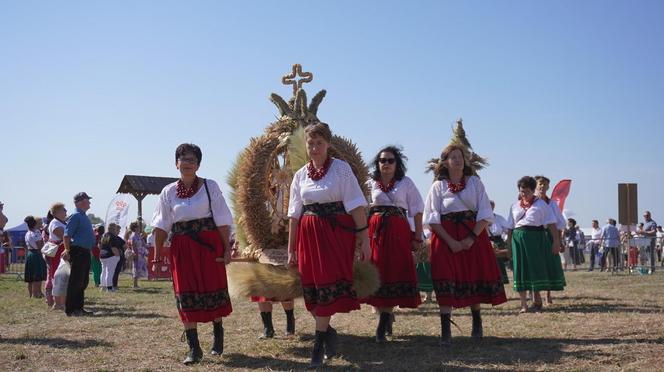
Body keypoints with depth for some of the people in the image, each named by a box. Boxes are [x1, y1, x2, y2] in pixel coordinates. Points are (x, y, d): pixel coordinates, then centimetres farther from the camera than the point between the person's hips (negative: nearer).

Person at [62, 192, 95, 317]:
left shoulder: (84, 217, 18)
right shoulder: (75, 216, -11)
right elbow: (67, 235, -17)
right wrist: (67, 251, -19)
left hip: (85, 253, 10)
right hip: (78, 252, -10)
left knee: (83, 282, 13)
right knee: (75, 282, -6)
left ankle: (79, 308, 20)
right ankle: (71, 310, -2)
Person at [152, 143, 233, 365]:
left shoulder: (210, 186, 0)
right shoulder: (168, 192, 6)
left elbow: (222, 220, -2)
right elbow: (162, 226, 5)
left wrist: (226, 248, -7)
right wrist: (158, 254, -1)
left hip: (209, 246, -2)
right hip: (182, 248, 2)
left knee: (213, 289, 5)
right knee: (186, 296, -1)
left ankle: (218, 334, 30)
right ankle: (193, 349, 3)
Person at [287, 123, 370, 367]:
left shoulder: (341, 168, -2)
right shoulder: (300, 175, 9)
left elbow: (356, 206, -7)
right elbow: (294, 215, 10)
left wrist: (364, 239, -12)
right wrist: (291, 250, 9)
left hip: (336, 234, -4)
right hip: (308, 235, 4)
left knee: (328, 286, -6)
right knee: (313, 289, 5)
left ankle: (319, 345, 2)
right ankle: (327, 331, 28)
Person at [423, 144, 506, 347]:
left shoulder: (475, 182, 5)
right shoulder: (438, 186, 2)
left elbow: (485, 214, 0)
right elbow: (432, 219, -4)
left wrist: (472, 238, -13)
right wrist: (450, 241, -14)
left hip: (474, 235, 2)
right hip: (446, 237, -2)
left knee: (475, 277, 7)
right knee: (446, 280, -9)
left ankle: (477, 323, 28)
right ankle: (445, 331, -10)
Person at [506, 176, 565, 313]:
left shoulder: (540, 204, 3)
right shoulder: (515, 206, 14)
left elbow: (551, 224, -3)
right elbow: (510, 228, 14)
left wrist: (556, 240, -11)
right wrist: (508, 244, 9)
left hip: (536, 238, -2)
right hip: (518, 239, 3)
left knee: (537, 267, 3)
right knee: (520, 270, 0)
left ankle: (537, 298, 23)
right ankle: (524, 304, 4)